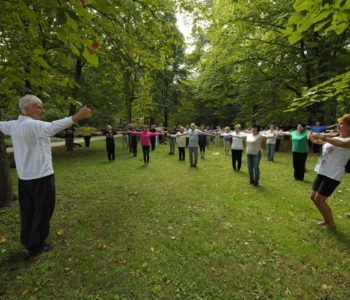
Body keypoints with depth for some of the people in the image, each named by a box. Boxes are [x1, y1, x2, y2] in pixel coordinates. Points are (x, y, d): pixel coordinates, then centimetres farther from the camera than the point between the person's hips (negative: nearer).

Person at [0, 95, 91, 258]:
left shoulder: (13, 125, 8)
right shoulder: (33, 125, -18)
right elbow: (52, 127, -40)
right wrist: (74, 118, -53)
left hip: (24, 176, 9)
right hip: (41, 176, -8)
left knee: (27, 212, 19)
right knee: (42, 212, 6)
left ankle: (27, 243, 32)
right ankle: (35, 246, 16)